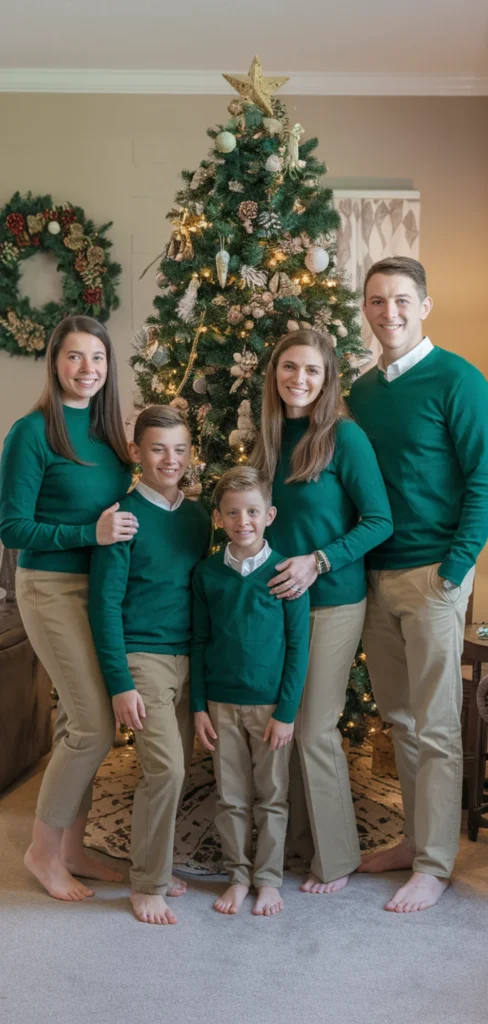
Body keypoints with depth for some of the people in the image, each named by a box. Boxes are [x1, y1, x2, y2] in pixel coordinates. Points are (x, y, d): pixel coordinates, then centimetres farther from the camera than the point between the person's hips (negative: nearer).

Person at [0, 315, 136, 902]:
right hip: (53, 588, -6)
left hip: (102, 586, 7)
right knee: (95, 726, -7)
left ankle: (71, 848, 26)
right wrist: (91, 533, -20)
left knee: (79, 722, 13)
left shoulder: (108, 430, 10)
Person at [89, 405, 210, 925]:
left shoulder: (198, 516, 8)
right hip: (143, 658, -5)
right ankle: (147, 885, 6)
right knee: (165, 768, -11)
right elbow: (105, 604, -9)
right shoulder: (124, 516, -8)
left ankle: (153, 866, 28)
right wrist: (120, 683, -12)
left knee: (175, 769, 10)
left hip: (192, 659, 6)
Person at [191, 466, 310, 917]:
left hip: (271, 703, -2)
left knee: (272, 796, 10)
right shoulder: (207, 573, -1)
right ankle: (238, 875, 28)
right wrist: (199, 706, 2)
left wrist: (286, 711, -8)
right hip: (222, 703, 2)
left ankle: (268, 878, 26)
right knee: (231, 797, 12)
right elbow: (199, 642, 5)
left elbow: (298, 645, -6)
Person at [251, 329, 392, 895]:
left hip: (332, 600, -6)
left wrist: (318, 561, -19)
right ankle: (298, 841, 30)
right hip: (277, 597, 6)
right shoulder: (270, 437, 6)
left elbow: (379, 521, -11)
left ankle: (335, 858, 19)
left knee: (314, 728, 0)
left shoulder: (345, 437, -12)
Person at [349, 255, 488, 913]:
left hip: (433, 575, -6)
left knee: (435, 728, 3)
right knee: (399, 719, 15)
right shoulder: (362, 391, 11)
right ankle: (416, 838, 30)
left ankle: (435, 866, 16)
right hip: (374, 575, 6)